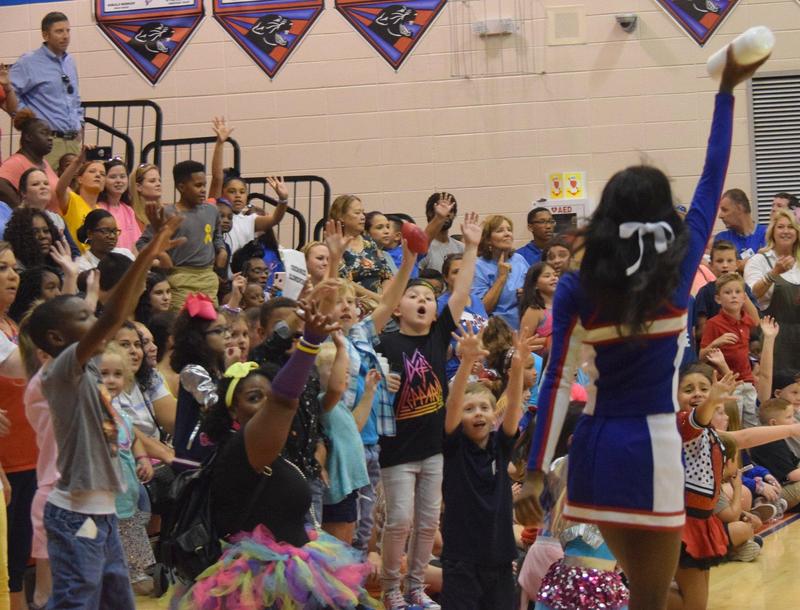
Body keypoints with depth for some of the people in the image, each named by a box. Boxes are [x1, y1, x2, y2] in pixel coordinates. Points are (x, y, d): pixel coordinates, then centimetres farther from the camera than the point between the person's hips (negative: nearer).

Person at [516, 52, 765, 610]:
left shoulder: (576, 288, -1)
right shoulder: (680, 268, -4)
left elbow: (558, 381, -5)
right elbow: (713, 181, 6)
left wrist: (535, 472, -4)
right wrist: (727, 92, 14)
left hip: (596, 444, 4)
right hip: (652, 445, -3)